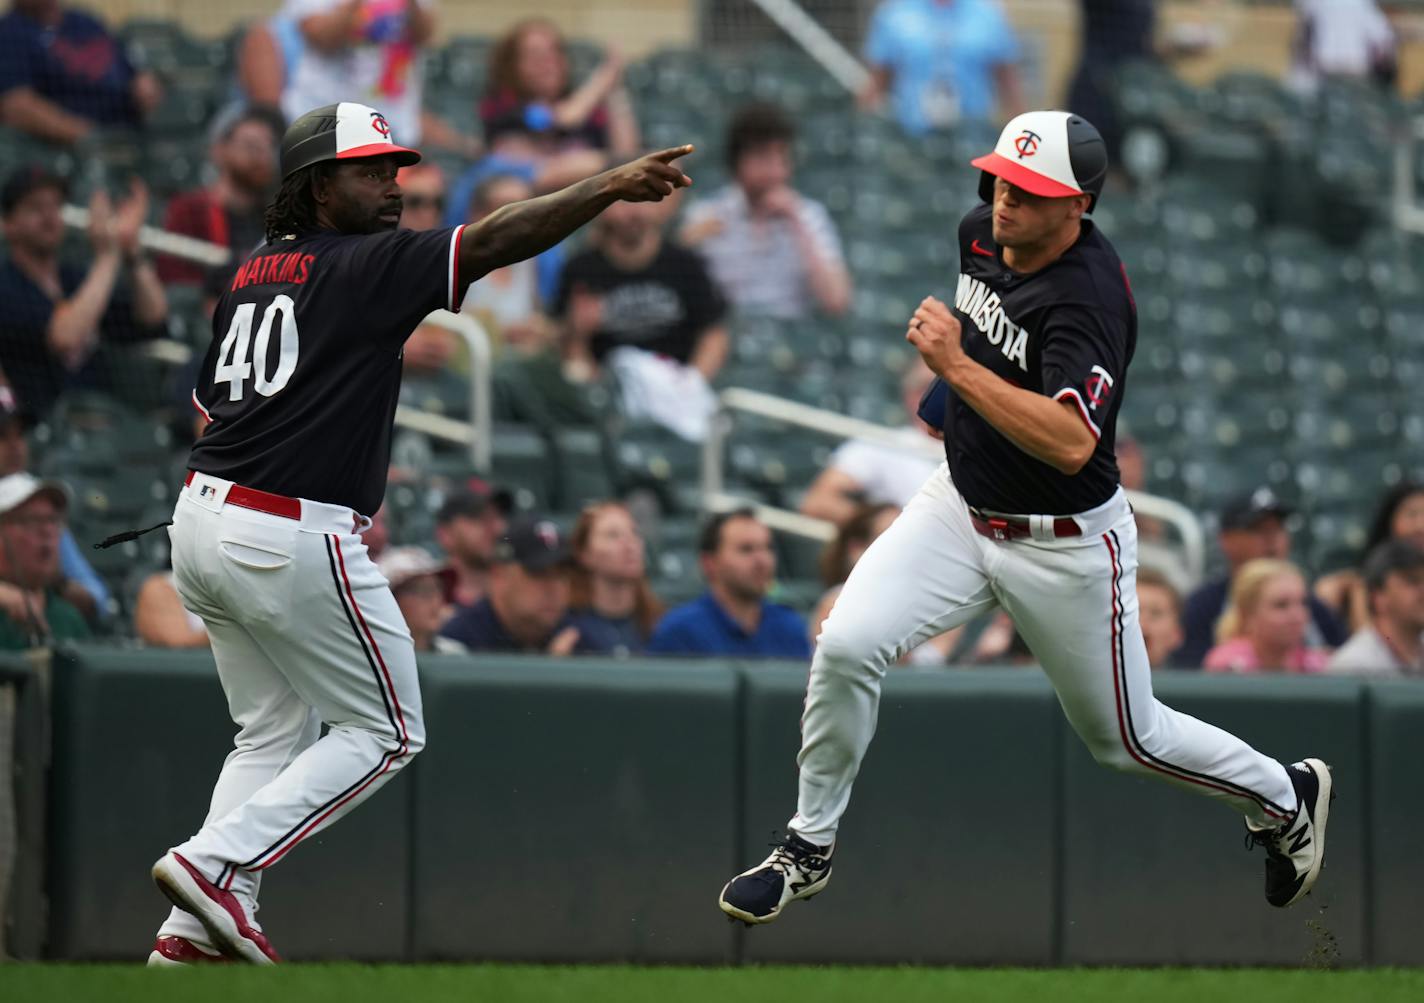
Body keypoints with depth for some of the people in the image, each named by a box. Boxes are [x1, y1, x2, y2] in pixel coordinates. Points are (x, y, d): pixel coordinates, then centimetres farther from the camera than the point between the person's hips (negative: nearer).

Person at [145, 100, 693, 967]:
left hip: (204, 519, 8)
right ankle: (217, 863, -7)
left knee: (276, 733, 19)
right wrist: (610, 187, -28)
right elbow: (494, 242, -21)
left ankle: (192, 930, 9)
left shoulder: (251, 274, 13)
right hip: (297, 537, -8)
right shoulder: (366, 266, -10)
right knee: (384, 733, 5)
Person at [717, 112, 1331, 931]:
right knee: (846, 647, -16)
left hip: (1066, 546, -6)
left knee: (1127, 739, 11)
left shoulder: (1088, 296, -30)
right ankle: (809, 849, 0)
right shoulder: (982, 232, -5)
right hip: (964, 506, 6)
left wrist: (959, 367, -42)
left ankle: (1286, 796, 39)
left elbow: (1071, 443, -43)